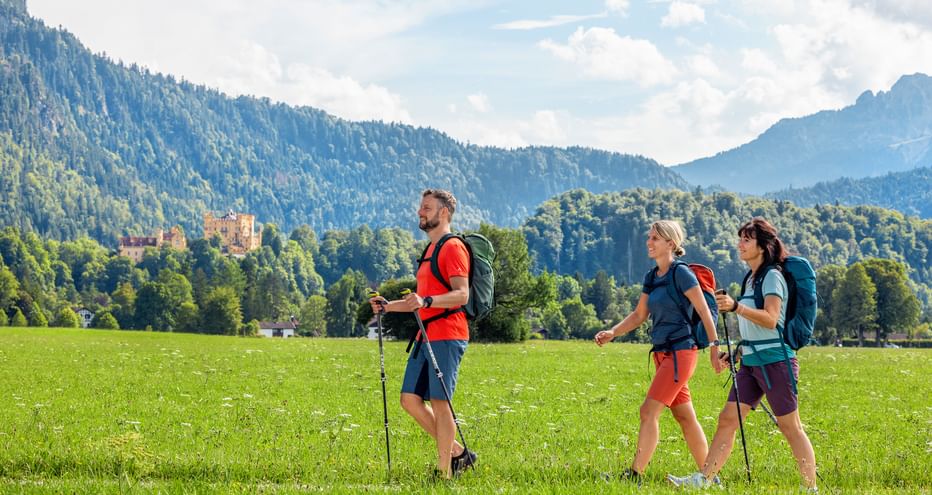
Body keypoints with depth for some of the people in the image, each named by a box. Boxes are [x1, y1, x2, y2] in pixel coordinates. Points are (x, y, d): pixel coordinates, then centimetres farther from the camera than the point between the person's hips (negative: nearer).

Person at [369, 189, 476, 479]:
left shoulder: (453, 248, -8)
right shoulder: (430, 249, 23)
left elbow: (461, 294, -19)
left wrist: (426, 301, -32)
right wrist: (389, 306, 18)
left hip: (446, 336, -10)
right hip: (426, 336, 10)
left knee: (439, 402, -9)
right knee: (409, 399, 6)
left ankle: (444, 472, -2)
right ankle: (457, 453, 15)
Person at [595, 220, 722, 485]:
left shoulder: (681, 273, -10)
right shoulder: (651, 277, 13)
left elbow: (704, 310, -11)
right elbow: (639, 315, 16)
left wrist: (715, 345, -15)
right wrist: (612, 333, 2)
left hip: (680, 351, -9)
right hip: (662, 353, 9)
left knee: (649, 412, -14)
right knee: (684, 416, 12)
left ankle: (634, 474, -14)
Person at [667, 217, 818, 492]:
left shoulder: (773, 276, -11)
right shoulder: (751, 279, 16)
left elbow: (770, 319, -25)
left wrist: (736, 307, -36)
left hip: (775, 361, -9)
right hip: (751, 363, 9)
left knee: (791, 428, -1)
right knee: (727, 418, 2)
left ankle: (811, 488, 8)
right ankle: (702, 479, 1)